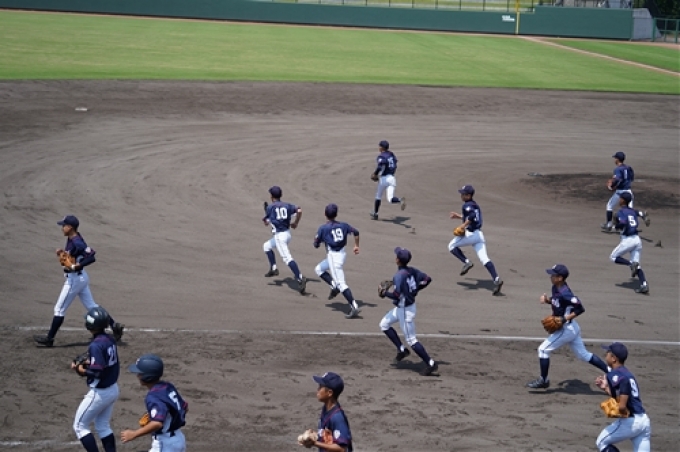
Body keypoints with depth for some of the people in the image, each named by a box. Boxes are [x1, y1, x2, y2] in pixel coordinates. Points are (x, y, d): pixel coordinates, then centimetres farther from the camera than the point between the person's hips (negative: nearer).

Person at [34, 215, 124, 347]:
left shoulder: (76, 242, -24)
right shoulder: (71, 239, 5)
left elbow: (91, 256, -29)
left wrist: (76, 266, -31)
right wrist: (63, 252, 3)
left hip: (75, 279, -10)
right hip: (80, 277, 10)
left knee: (59, 309, 0)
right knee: (91, 306, 16)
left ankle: (49, 339, 9)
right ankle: (114, 326, 17)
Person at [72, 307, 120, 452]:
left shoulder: (96, 345, -23)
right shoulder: (110, 340, 3)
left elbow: (97, 372, -27)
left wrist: (81, 370, -12)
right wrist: (89, 363, 8)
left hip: (99, 393, -8)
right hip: (113, 389, 8)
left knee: (80, 426, 5)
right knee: (103, 426, 21)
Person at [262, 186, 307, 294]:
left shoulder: (270, 207, -5)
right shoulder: (287, 205, 8)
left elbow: (266, 222, 2)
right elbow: (299, 210, -5)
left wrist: (265, 219, 24)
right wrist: (296, 223, 8)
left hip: (279, 235, -8)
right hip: (287, 233, 8)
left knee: (287, 258, -17)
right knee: (266, 246, 29)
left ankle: (300, 278, -31)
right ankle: (273, 269, 27)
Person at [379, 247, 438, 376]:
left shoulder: (399, 275, -26)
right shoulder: (412, 270, -1)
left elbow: (396, 295, -29)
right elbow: (427, 279, 3)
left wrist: (384, 293, -12)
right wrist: (415, 290, 12)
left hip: (405, 309, -9)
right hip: (401, 307, 9)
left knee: (411, 339, -1)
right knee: (384, 324, 21)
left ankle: (431, 364, 3)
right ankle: (401, 350, 22)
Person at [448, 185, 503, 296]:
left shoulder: (467, 205, -7)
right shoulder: (475, 205, 22)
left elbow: (472, 215, -27)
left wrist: (464, 225, -25)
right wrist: (458, 216, 41)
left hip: (470, 234, -8)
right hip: (479, 234, 8)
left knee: (452, 246, 14)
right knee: (484, 259, -4)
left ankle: (466, 262, -4)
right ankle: (496, 279, -21)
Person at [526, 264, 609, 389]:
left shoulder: (564, 293, -25)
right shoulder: (555, 288, 2)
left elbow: (581, 308, -24)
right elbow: (555, 301, 20)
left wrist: (565, 319, -27)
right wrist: (546, 299, -1)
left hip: (566, 329, -10)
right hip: (571, 328, 10)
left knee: (543, 349, -1)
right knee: (583, 355, 17)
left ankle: (543, 380, 9)